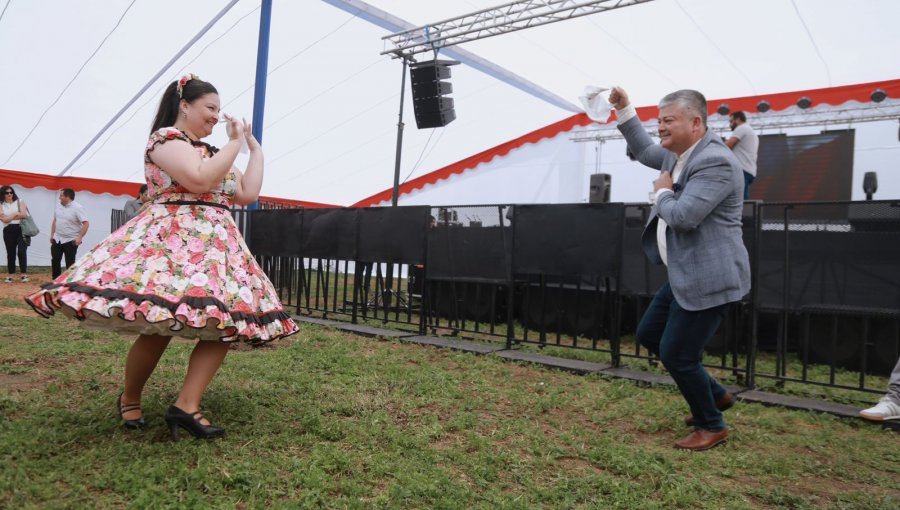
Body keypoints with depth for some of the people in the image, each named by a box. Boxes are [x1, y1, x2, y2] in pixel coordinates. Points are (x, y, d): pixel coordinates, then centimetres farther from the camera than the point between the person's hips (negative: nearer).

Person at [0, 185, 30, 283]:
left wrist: (9, 217, -4)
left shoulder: (20, 201, 5)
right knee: (10, 253, 6)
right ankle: (11, 274, 12)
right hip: (9, 231, 2)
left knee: (21, 252, -9)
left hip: (21, 229, -2)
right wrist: (16, 214, -5)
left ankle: (24, 274, -5)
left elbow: (23, 214, -9)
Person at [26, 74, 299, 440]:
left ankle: (187, 406, -9)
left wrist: (255, 148, 19)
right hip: (170, 241, -8)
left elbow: (248, 193, 16)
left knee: (227, 323, -7)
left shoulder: (212, 152, 24)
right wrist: (235, 143, -8)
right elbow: (199, 180, -19)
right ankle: (129, 400, 14)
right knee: (159, 326, -12)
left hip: (218, 245, 8)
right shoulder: (165, 137, -1)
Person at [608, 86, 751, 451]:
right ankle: (715, 395, 33)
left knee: (675, 355, -4)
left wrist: (662, 192, -9)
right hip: (685, 277, 11)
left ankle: (712, 426, 21)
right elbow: (644, 151, 27)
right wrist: (624, 109, 19)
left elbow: (682, 216, -29)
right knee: (649, 336, 19)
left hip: (708, 279, -11)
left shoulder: (715, 161, -22)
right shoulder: (680, 155, 10)